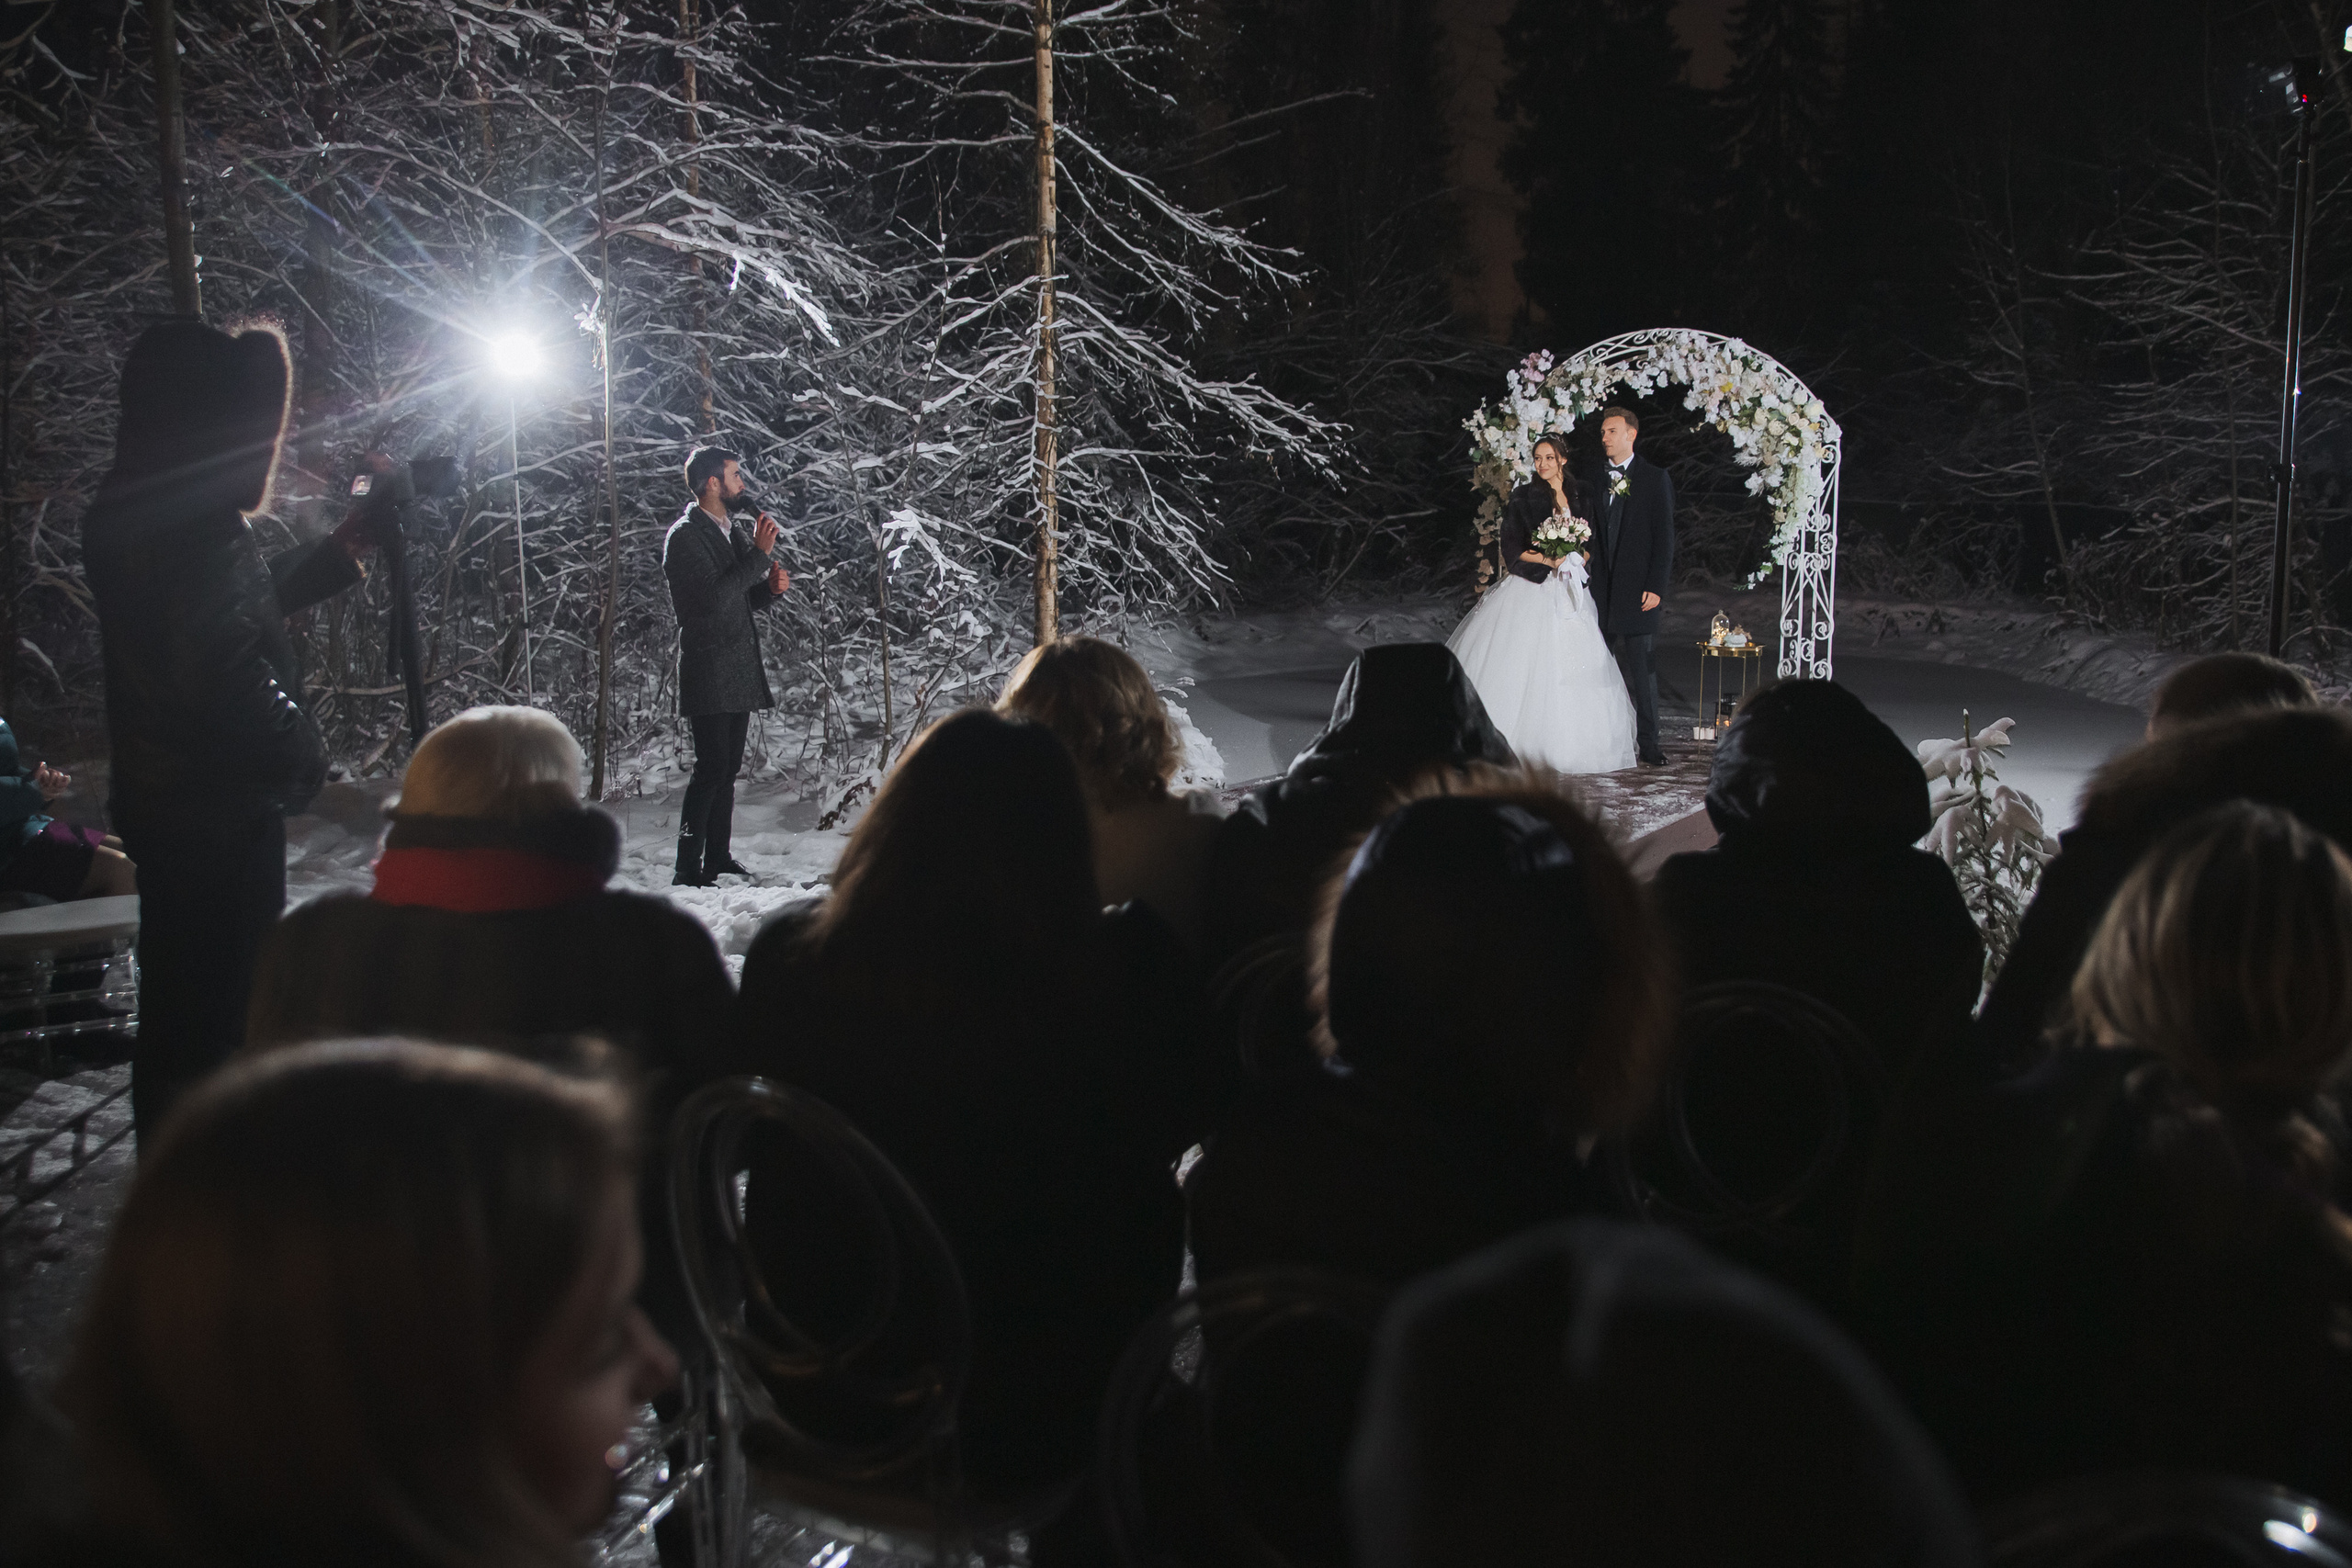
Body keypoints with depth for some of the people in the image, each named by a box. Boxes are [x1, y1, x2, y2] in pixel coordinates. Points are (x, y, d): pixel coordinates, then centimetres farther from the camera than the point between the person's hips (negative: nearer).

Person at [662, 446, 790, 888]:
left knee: (727, 768, 12)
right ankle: (688, 870, -9)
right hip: (708, 673, -9)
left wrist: (771, 586, 3)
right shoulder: (685, 536, -11)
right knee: (711, 768, -12)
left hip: (738, 674, 9)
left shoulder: (735, 532, 17)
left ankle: (719, 859, 19)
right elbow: (715, 596, -22)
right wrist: (760, 554, -18)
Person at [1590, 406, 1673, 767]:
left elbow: (1664, 536, -3)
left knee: (1643, 668, -2)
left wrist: (1656, 587, -10)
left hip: (1638, 588, -4)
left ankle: (1648, 744, 4)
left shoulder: (1656, 478, 1)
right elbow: (1592, 533, 13)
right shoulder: (1595, 479, 13)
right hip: (1603, 589, 4)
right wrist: (1588, 581, 4)